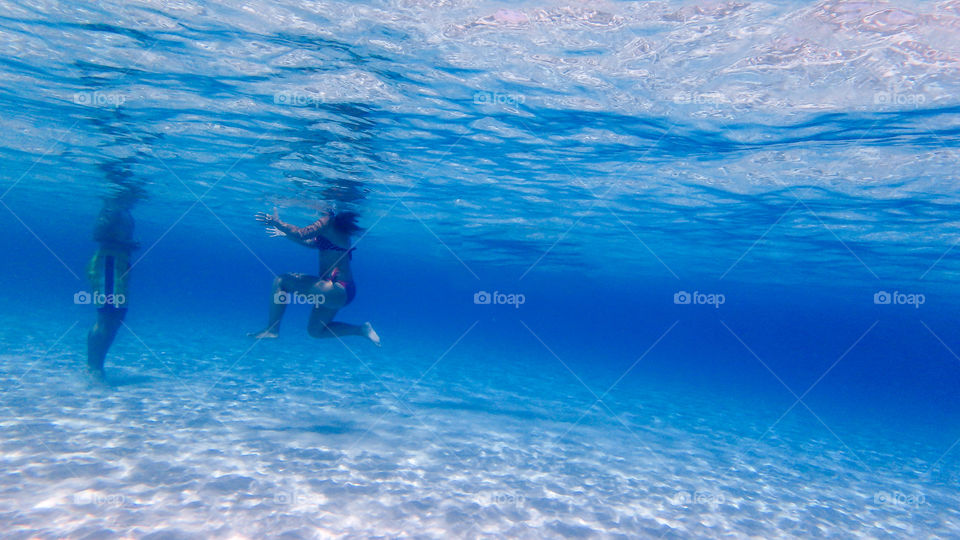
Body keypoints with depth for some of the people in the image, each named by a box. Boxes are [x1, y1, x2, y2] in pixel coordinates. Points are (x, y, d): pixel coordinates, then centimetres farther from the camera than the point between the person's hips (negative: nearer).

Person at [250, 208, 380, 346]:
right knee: (315, 331, 21)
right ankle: (362, 329, 15)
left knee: (281, 281, -7)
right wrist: (285, 233, 33)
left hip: (336, 290, -11)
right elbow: (312, 243, 29)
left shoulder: (330, 220, -13)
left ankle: (271, 330, -1)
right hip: (341, 291, 11)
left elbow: (301, 234, -22)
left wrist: (277, 223, -10)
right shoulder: (336, 224, 17)